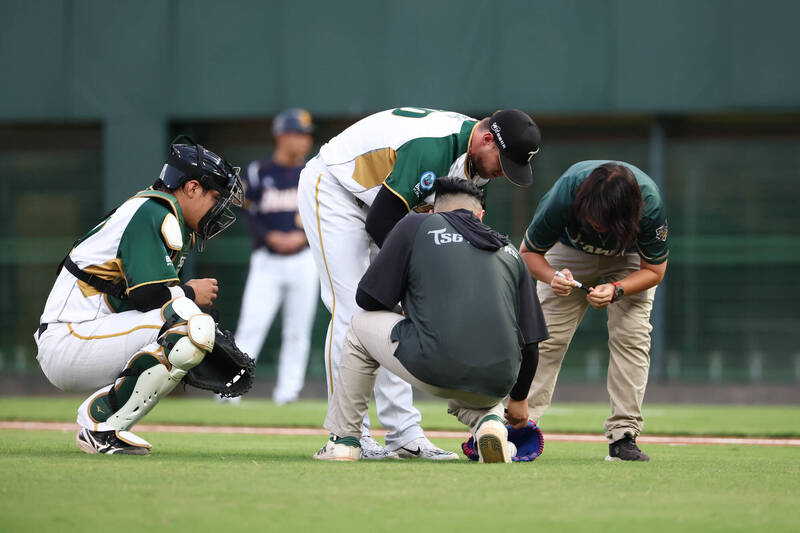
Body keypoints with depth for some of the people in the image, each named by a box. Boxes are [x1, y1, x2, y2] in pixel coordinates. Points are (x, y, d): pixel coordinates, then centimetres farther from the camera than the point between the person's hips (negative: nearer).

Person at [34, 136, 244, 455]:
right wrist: (190, 294, -1)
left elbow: (139, 298, 19)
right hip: (68, 342, -11)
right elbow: (150, 296, -20)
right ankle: (101, 424, -18)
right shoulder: (154, 212, -10)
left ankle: (100, 422, 7)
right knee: (193, 325, -22)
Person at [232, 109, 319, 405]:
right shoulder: (259, 172, 3)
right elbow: (251, 217, 1)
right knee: (250, 326, -10)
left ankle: (288, 389, 7)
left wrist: (302, 236, -11)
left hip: (302, 260, 2)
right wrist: (271, 237, -15)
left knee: (297, 331, 0)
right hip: (266, 261, -2)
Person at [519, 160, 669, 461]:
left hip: (629, 259, 0)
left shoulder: (651, 205, -39)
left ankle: (623, 436, -14)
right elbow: (528, 251, -21)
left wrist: (616, 290, -38)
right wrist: (552, 277, -41)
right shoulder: (564, 195, -39)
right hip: (570, 252, 0)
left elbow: (654, 270, -21)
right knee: (548, 335, -10)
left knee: (631, 336, -16)